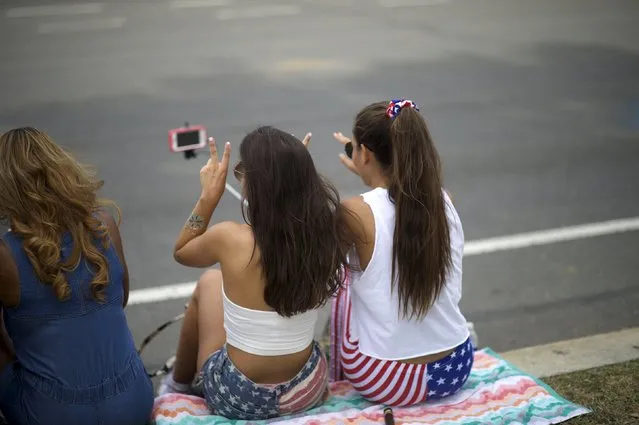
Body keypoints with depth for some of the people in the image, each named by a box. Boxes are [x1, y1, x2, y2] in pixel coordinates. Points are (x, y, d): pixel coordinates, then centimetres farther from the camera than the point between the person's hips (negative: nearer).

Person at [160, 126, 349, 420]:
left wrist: (209, 197, -2)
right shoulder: (326, 233, -14)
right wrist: (294, 169, 7)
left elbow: (181, 252, 0)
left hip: (238, 399, -3)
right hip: (308, 390, 4)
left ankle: (180, 384, 43)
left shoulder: (231, 239, -24)